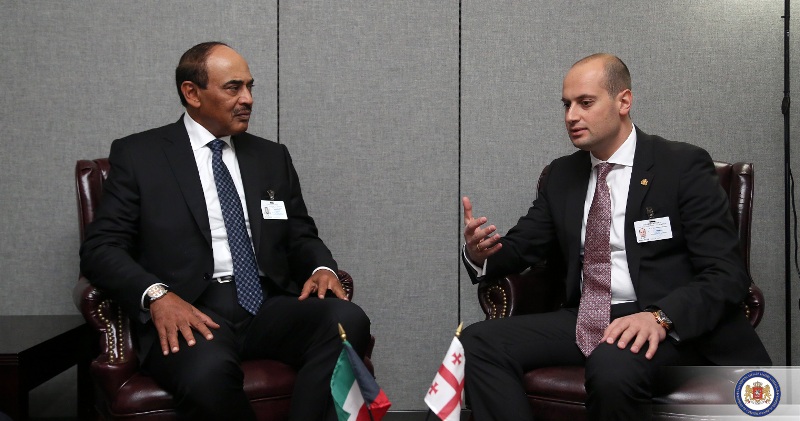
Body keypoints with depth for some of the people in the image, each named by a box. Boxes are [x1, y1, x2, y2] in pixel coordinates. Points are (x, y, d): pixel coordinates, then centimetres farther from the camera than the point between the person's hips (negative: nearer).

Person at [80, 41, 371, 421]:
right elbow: (100, 247, 2)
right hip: (189, 311, -3)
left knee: (348, 320, -28)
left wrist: (321, 267, -3)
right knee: (208, 370, -38)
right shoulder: (138, 154, 8)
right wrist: (157, 295, -18)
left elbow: (301, 236, 22)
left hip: (268, 304, 4)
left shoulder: (272, 157, 20)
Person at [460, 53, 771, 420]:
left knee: (613, 367, -38)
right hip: (584, 321, 5)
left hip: (672, 327, -5)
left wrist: (661, 317, -28)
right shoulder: (562, 174, 13)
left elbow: (727, 274, -10)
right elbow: (520, 247, 16)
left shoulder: (683, 166, -4)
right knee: (478, 343, -17)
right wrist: (480, 252, -9)